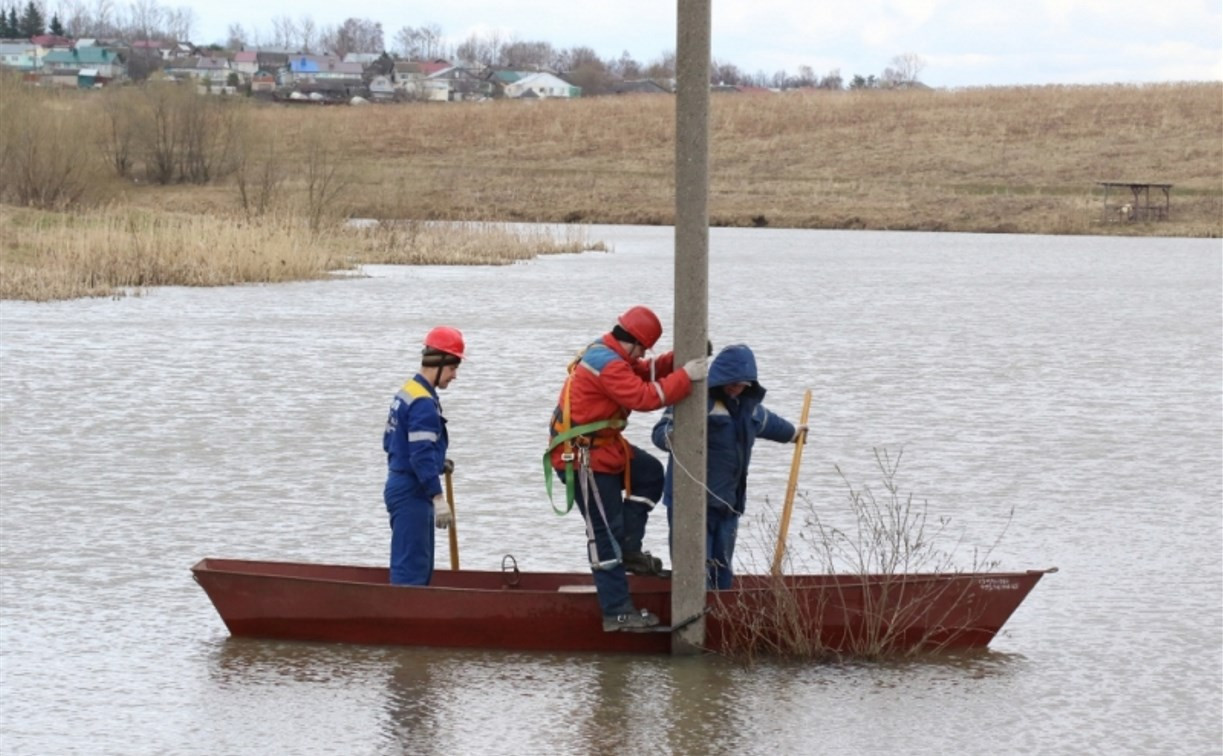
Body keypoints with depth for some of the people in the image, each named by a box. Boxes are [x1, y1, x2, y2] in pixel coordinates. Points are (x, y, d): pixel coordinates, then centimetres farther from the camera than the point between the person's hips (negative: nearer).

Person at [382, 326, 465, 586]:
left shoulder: (406, 392, 13)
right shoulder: (424, 403, -18)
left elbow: (391, 442, 21)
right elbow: (422, 455, -24)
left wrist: (438, 464, 20)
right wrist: (438, 497, -24)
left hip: (401, 485, 10)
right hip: (412, 493, -10)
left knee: (421, 565, 15)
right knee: (411, 566, -11)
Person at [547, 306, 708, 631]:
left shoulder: (606, 354, 10)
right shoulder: (608, 364, -22)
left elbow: (644, 372, 12)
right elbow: (644, 397, -28)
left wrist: (676, 361, -3)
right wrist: (685, 377, -23)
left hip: (603, 448, 10)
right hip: (583, 457, -10)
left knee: (650, 473, 18)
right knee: (606, 532, -6)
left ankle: (629, 551, 16)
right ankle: (617, 612, -3)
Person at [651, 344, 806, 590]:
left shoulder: (747, 402, 13)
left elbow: (765, 421, 36)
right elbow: (660, 432, -20)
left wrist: (791, 432, 55)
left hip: (728, 502, 8)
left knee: (721, 570, 13)